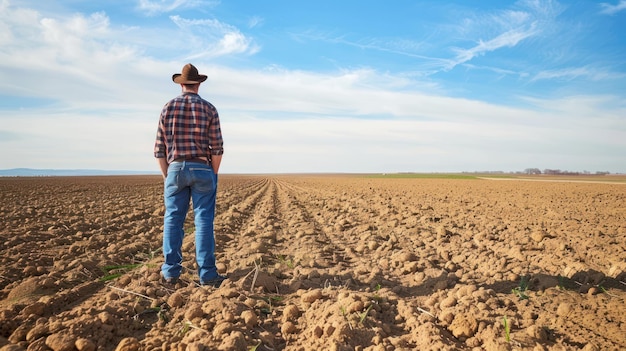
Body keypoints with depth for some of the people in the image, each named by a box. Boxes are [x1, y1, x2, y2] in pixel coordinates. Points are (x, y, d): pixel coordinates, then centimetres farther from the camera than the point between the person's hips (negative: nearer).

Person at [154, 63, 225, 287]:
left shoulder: (168, 108, 5)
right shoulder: (209, 109, 0)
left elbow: (160, 148, 3)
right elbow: (217, 148, -6)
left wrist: (166, 175, 12)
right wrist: (213, 175, 5)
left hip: (176, 169, 2)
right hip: (202, 169, -2)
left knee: (173, 220, 8)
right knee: (203, 221, -1)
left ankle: (171, 271, 11)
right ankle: (207, 274, 0)